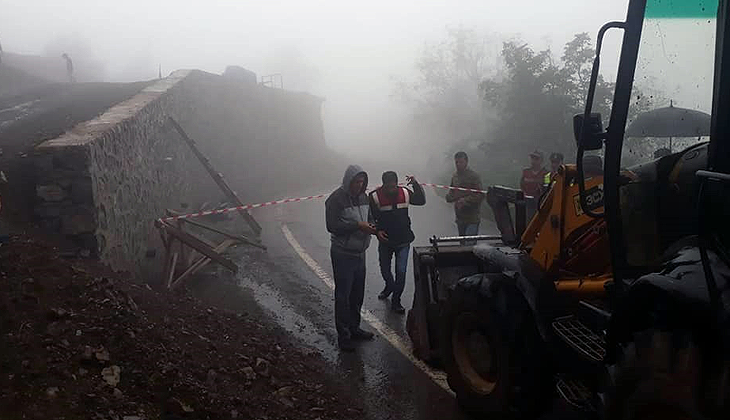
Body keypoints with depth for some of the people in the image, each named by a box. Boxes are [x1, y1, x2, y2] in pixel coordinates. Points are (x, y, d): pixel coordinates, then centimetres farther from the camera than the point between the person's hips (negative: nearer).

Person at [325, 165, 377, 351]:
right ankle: (343, 335, 12)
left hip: (360, 253, 7)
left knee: (357, 294, 18)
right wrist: (357, 226, -25)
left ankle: (354, 328, 34)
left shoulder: (363, 197, 6)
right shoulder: (336, 199, -16)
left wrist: (372, 226, -5)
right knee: (343, 296, 1)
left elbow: (370, 216, 19)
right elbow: (332, 226, -21)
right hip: (343, 254, -7)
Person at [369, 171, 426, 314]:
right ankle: (389, 286, 50)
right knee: (385, 269, 17)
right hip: (385, 240, 0)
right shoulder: (375, 197, -13)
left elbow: (421, 200, 8)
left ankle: (396, 301, 14)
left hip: (403, 241, 0)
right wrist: (377, 230, -20)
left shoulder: (405, 193, -5)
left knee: (401, 272, -3)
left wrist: (416, 184, -7)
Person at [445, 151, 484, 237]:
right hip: (459, 218, 7)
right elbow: (452, 191, 22)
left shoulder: (474, 176, -9)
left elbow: (480, 195, -15)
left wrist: (465, 201, -22)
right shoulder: (454, 176, 11)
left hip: (472, 219, -7)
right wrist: (449, 196, 0)